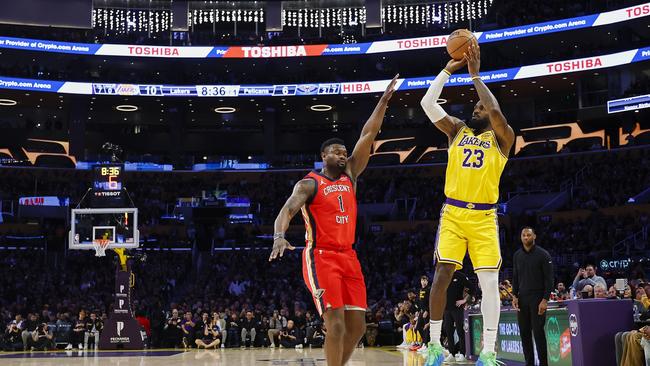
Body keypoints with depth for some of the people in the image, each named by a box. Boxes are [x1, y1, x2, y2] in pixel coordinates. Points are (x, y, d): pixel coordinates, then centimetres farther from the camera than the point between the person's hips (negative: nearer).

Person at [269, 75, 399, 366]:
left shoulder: (350, 176, 13)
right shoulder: (309, 184, -2)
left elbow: (368, 135, 11)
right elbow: (286, 211, -17)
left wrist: (384, 99, 9)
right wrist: (279, 236, -38)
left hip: (348, 257, 7)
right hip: (321, 257, -6)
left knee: (357, 326, 4)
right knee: (335, 324, -17)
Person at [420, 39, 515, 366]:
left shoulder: (501, 138, 5)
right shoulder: (457, 130, 13)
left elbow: (496, 111, -16)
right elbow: (427, 103, 3)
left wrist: (475, 74, -10)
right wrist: (448, 69, 1)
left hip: (484, 217, -2)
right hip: (453, 213, 2)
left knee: (489, 282, -7)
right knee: (442, 274, -6)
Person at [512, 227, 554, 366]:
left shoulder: (543, 254, -4)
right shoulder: (517, 255, 11)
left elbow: (549, 279, -7)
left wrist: (545, 299, -14)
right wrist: (514, 296, 4)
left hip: (537, 298, -4)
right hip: (522, 298, 4)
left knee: (538, 332, -7)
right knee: (524, 332, 3)